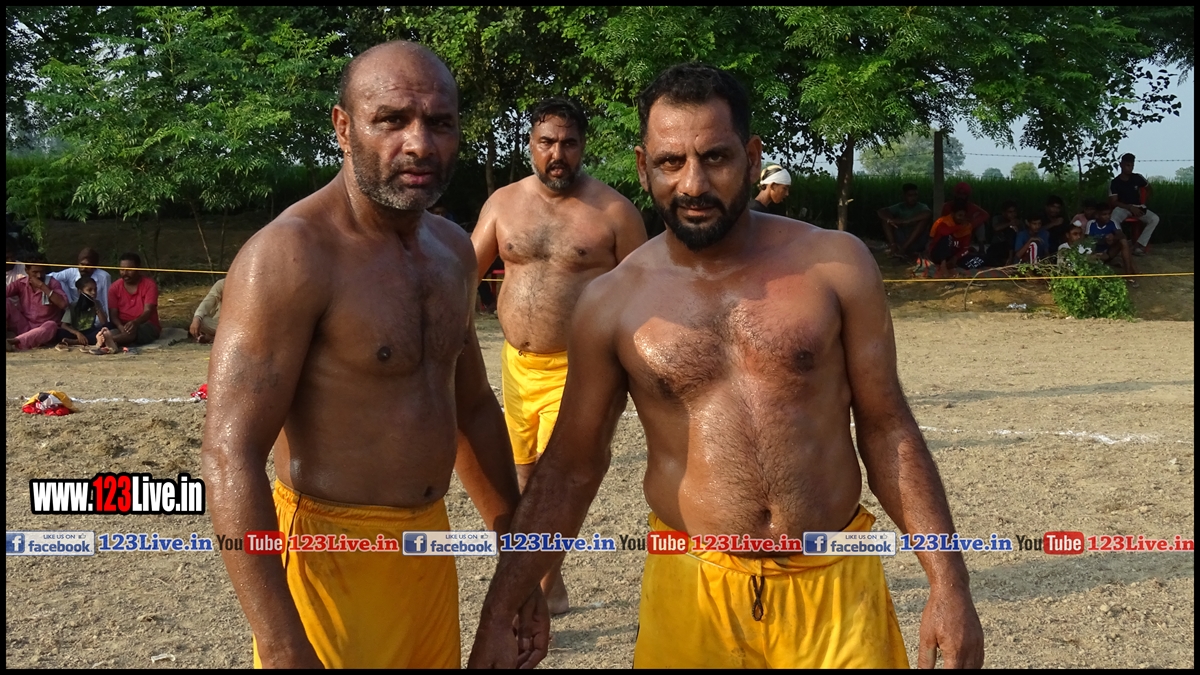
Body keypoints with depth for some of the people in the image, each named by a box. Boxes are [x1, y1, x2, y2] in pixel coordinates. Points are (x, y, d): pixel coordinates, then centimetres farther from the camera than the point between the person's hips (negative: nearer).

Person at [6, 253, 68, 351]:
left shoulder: (53, 283, -5)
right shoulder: (21, 283, 2)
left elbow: (63, 304, -23)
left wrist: (42, 286, -21)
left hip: (43, 330, -3)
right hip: (24, 328, 3)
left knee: (51, 326, -36)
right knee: (7, 305, -15)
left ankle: (14, 341, -52)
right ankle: (8, 342, -34)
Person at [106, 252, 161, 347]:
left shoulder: (149, 285, -4)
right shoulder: (115, 288, 6)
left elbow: (148, 311, -15)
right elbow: (113, 314, -3)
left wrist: (135, 323, -39)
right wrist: (121, 327, -28)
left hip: (147, 326, -3)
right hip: (123, 327, 3)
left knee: (133, 331, -41)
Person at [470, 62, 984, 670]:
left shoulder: (835, 264, -4)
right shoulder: (612, 302, -3)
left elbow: (886, 427, 2)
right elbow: (570, 467, 3)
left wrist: (948, 583, -2)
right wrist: (498, 618, 1)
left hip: (837, 586, 0)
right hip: (690, 594, 0)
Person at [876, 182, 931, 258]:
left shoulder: (921, 207, 0)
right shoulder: (899, 207, 7)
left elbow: (929, 214, -26)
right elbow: (880, 211, -6)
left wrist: (906, 221, -30)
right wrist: (890, 220, -28)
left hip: (916, 244, -2)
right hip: (900, 242, 2)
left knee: (926, 218, -24)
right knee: (885, 217, -7)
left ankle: (903, 248, -30)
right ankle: (893, 245, -26)